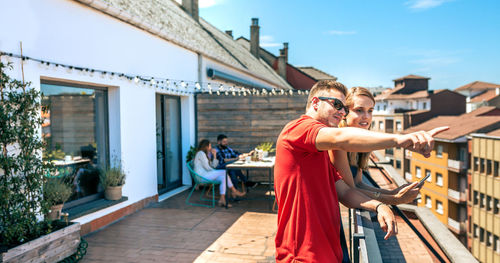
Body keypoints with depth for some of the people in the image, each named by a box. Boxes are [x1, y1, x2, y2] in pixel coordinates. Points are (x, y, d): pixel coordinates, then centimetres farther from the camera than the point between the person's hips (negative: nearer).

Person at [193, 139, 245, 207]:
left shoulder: (205, 154, 22)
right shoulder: (201, 153, -10)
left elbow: (213, 166, 16)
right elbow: (207, 167, -15)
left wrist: (214, 156, 6)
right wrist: (216, 172, -1)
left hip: (206, 175, 10)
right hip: (202, 176, -10)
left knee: (223, 177, -10)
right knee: (224, 172, -14)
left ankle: (222, 200, -17)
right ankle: (234, 191, -5)